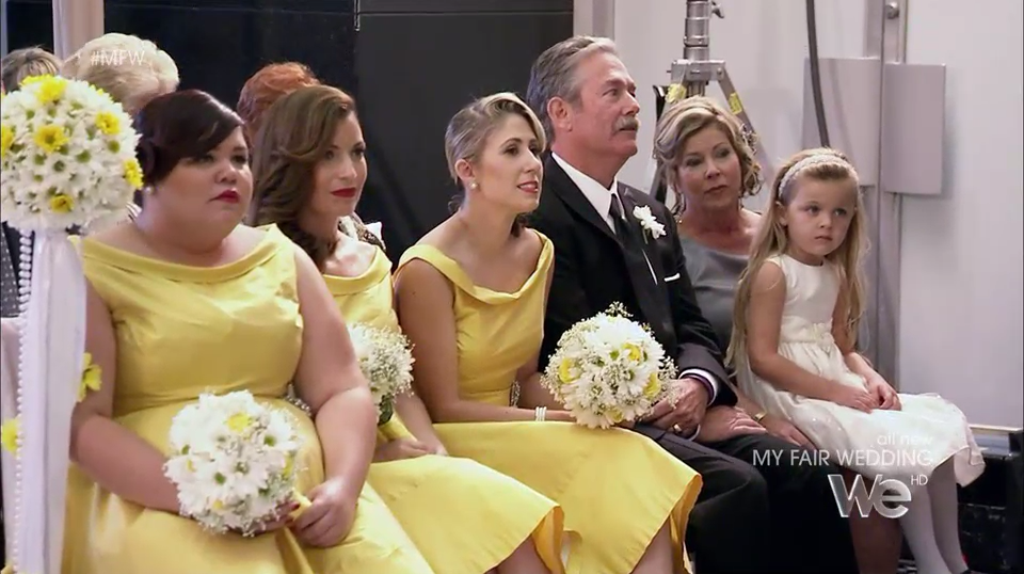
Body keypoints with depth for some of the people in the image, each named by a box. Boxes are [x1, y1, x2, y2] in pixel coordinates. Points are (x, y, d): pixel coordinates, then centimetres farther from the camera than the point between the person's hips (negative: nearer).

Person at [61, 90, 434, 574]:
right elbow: (79, 421, -7)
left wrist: (343, 486, -9)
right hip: (158, 505, -4)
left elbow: (343, 390, 11)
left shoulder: (281, 258, 15)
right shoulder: (92, 272, 1)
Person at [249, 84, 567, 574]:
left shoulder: (372, 260, 16)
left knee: (519, 521, -20)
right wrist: (370, 453, -16)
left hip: (399, 455, 6)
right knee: (495, 511, -25)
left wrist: (438, 454, -4)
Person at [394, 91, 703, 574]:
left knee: (639, 479, -22)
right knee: (618, 464, -26)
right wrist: (553, 420, -14)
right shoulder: (428, 270, -15)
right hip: (453, 449, -7)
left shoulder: (537, 252, 7)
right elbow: (443, 408, -13)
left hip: (511, 438, 7)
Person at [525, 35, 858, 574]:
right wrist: (695, 414, -11)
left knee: (804, 472, -12)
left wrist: (696, 386, -7)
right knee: (736, 485, -27)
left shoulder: (649, 215, 19)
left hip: (667, 412, 8)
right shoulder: (538, 217, -10)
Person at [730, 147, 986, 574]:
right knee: (899, 447, -23)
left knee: (940, 428, -4)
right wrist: (835, 391, -20)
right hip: (792, 395, -9)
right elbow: (763, 359, -17)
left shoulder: (836, 276, 15)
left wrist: (870, 378, -3)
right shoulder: (773, 273, -11)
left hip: (838, 389, 9)